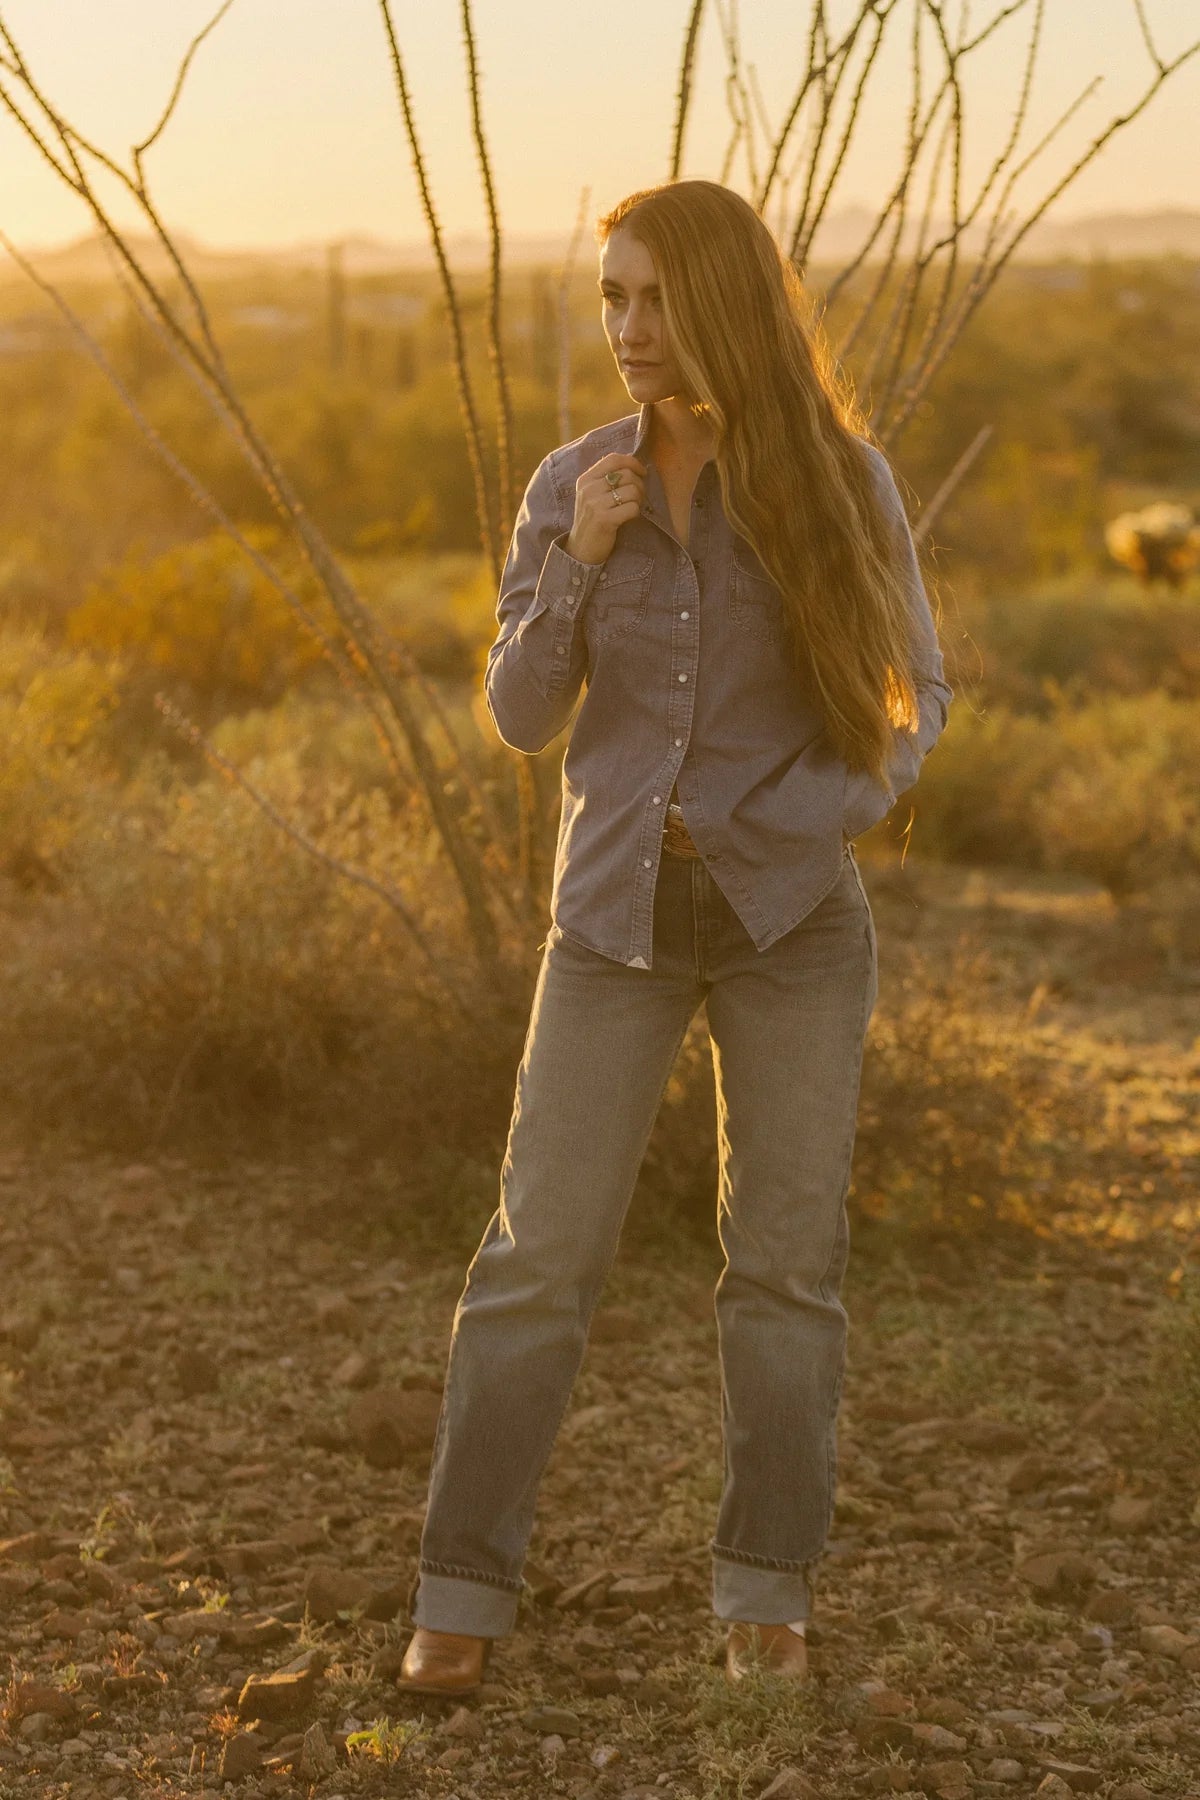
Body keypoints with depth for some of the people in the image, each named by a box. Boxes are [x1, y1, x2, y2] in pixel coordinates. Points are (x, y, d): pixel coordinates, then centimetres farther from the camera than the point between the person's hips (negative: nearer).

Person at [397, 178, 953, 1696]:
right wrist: (579, 563, -16)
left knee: (786, 1256, 4)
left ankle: (766, 1588, 17)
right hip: (618, 914, 1)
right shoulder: (573, 486, 0)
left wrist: (787, 828, -15)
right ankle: (462, 1596, 6)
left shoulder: (839, 476, -6)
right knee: (540, 1248, -3)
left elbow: (911, 700, -2)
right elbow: (521, 715, 0)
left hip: (790, 913, -1)